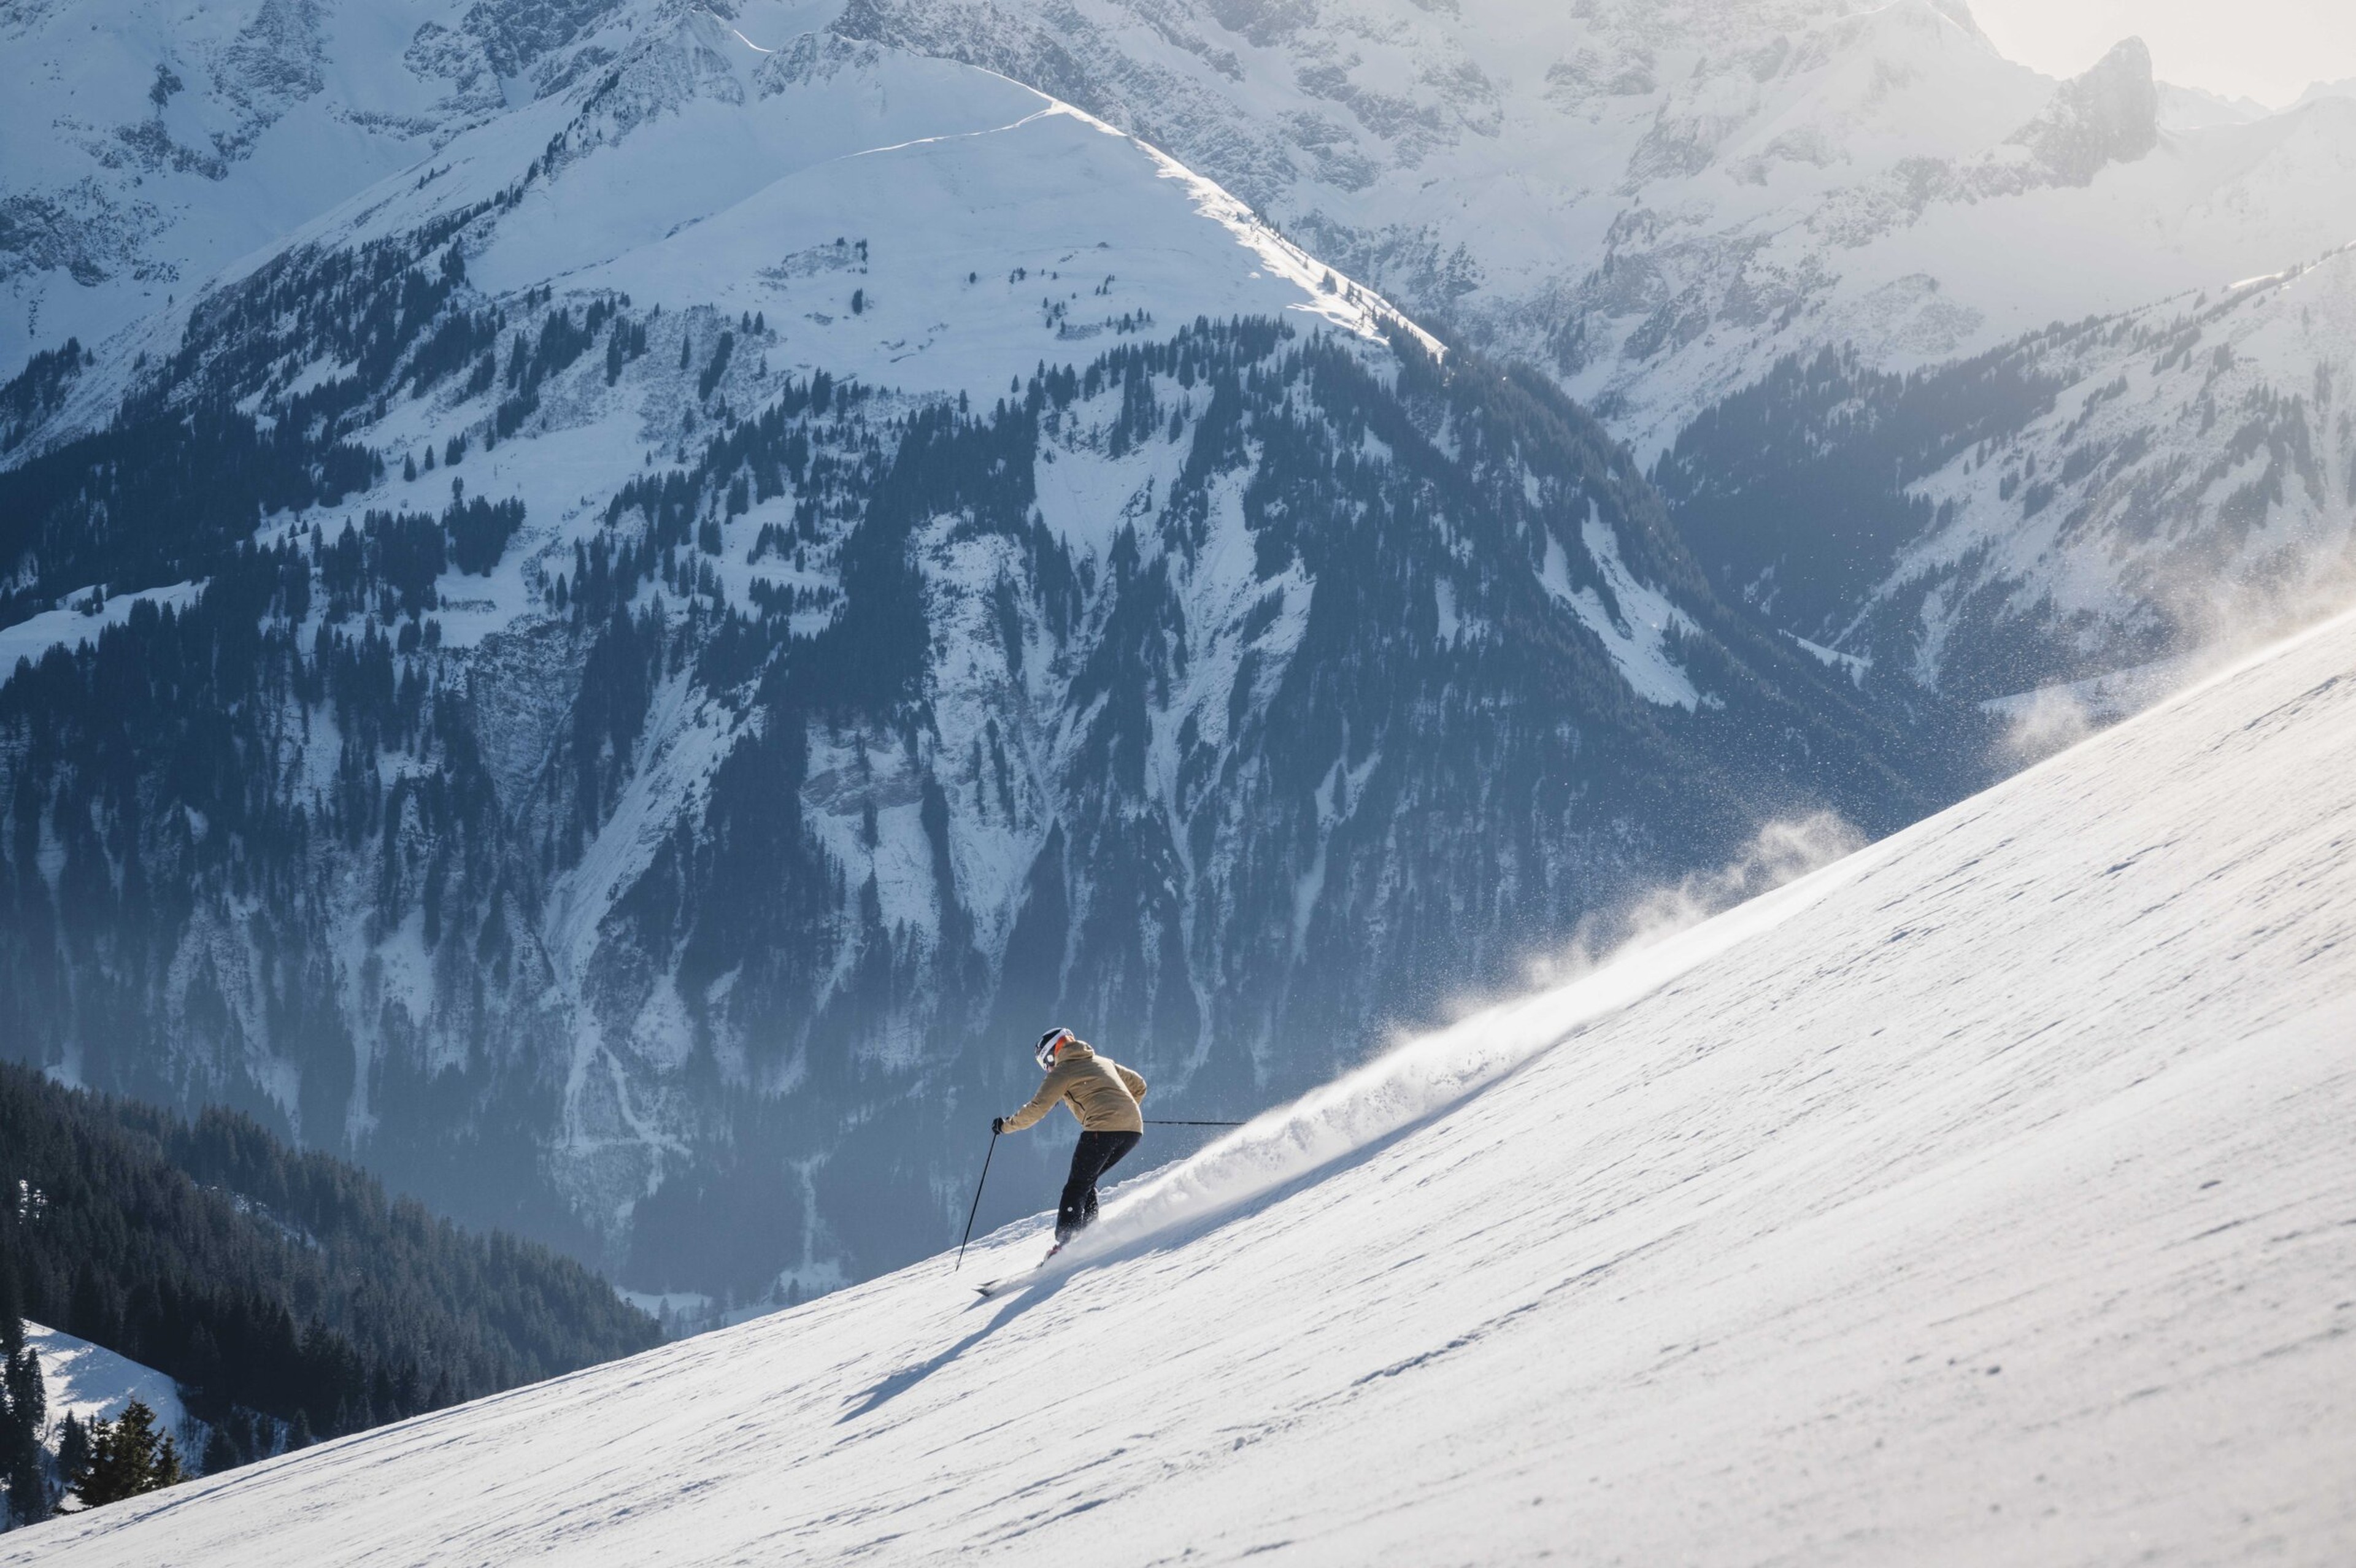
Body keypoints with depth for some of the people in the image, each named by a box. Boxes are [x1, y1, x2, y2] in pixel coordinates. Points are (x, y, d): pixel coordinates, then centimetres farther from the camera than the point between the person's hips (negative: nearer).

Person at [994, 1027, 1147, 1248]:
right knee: (1087, 1182, 20)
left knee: (1077, 1187, -2)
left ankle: (1066, 1242, -16)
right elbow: (1138, 1086, 33)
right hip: (1134, 1129, 7)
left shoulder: (1062, 1072, 8)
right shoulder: (1103, 1062, 28)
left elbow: (1037, 1109, 0)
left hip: (1103, 1128, -7)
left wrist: (1006, 1125, 13)